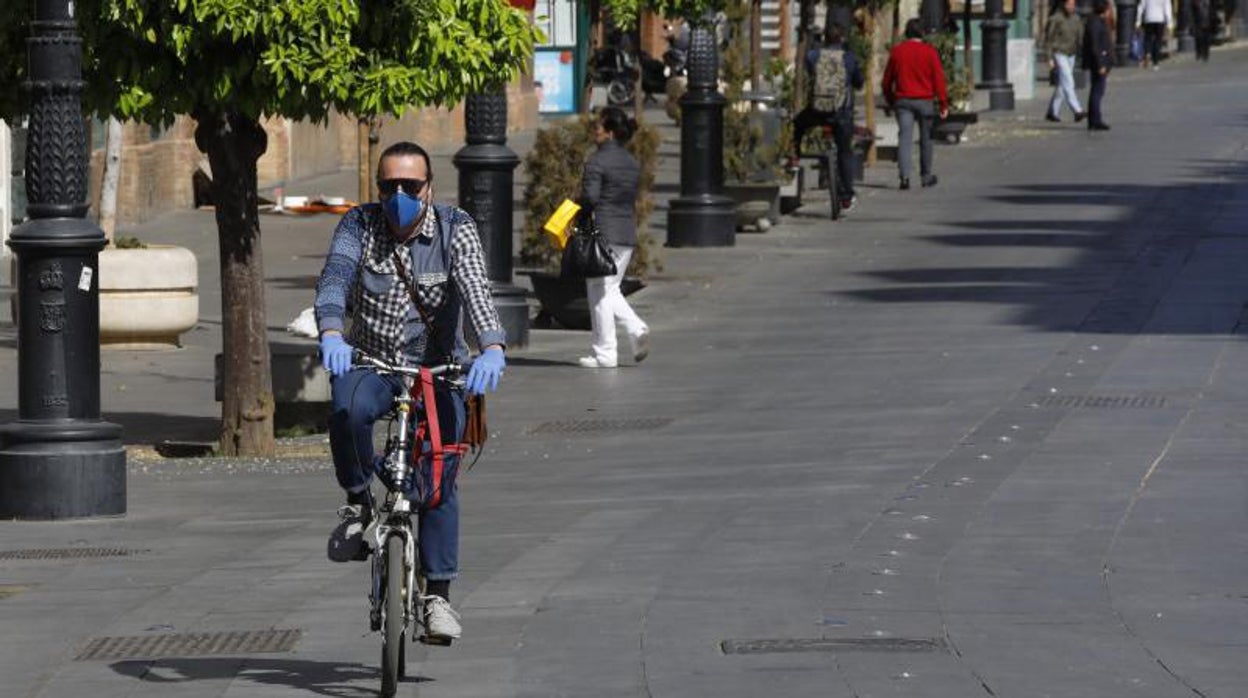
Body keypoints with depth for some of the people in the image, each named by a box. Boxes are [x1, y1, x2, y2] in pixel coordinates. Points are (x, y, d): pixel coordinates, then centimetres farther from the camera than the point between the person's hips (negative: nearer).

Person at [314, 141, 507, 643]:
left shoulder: (455, 230, -10)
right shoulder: (359, 225, -7)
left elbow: (476, 290, -26)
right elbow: (335, 277, -24)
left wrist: (492, 347, -45)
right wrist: (331, 334, -45)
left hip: (437, 368, 0)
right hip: (370, 362, 0)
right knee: (349, 408, -34)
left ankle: (437, 595, 0)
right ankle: (358, 504, -11)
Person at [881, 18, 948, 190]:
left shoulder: (897, 51, 3)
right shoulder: (929, 52, -4)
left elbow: (887, 79, 9)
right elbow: (938, 78, -7)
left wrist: (889, 100, 22)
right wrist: (944, 103, -5)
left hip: (903, 100, 1)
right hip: (925, 101, -1)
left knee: (904, 138, -6)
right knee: (926, 139, 13)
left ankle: (904, 175, -22)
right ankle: (926, 176, 23)